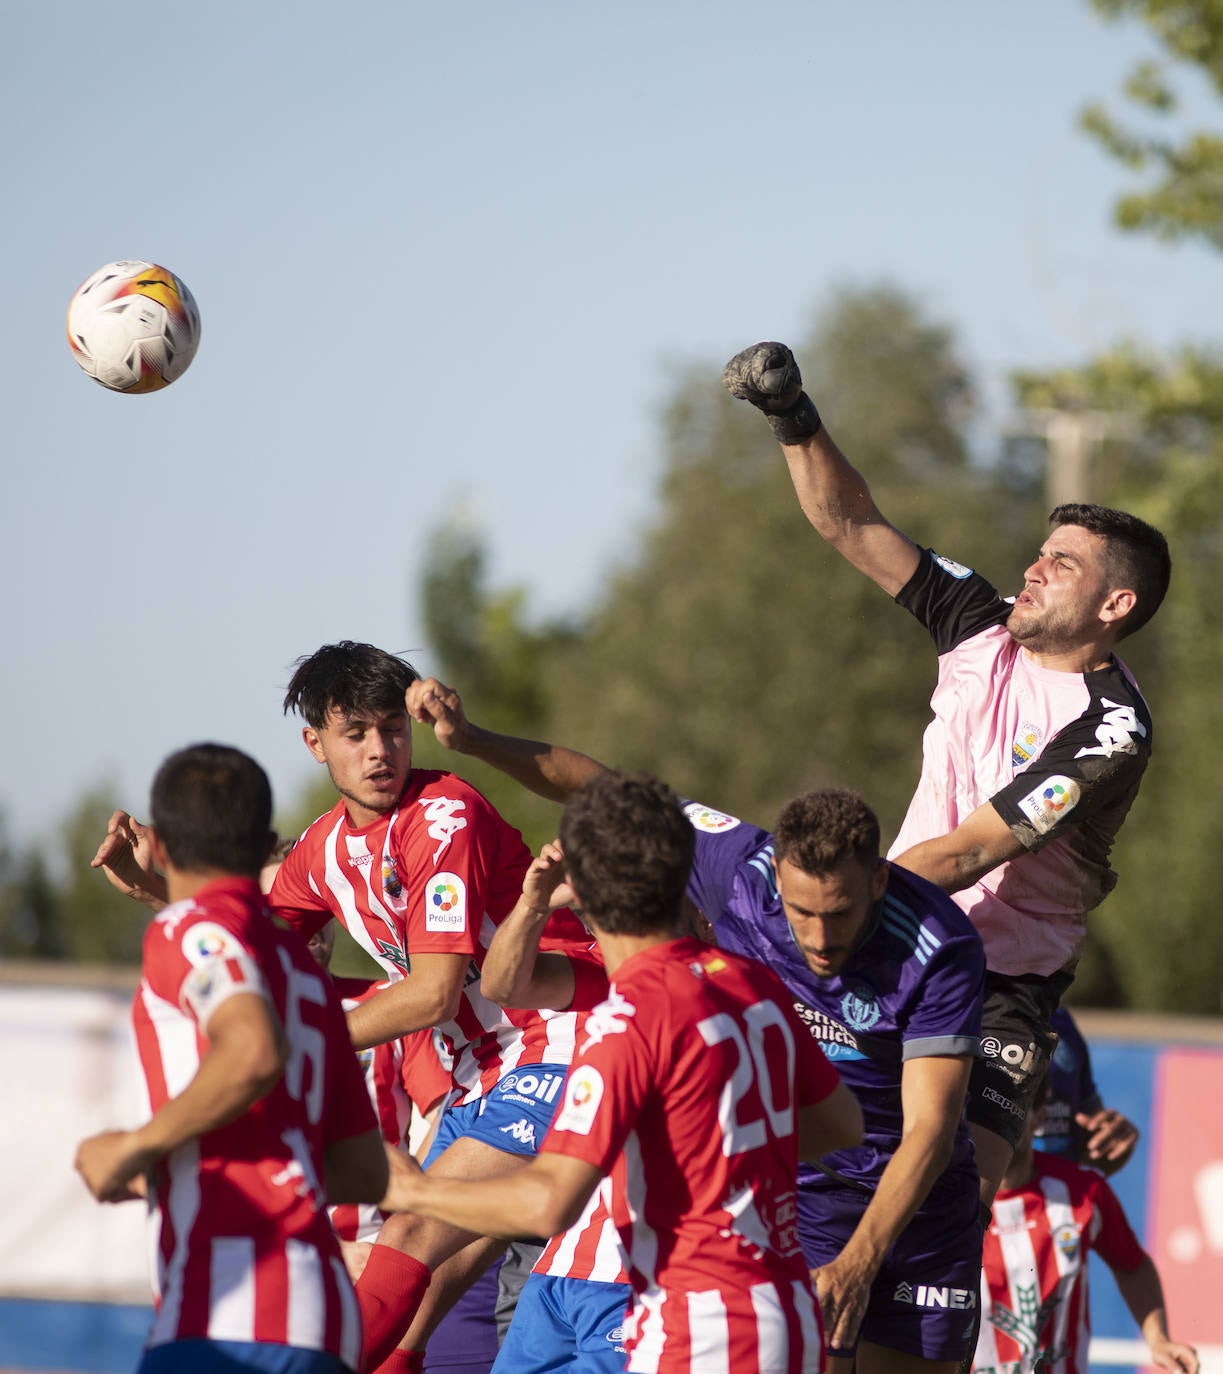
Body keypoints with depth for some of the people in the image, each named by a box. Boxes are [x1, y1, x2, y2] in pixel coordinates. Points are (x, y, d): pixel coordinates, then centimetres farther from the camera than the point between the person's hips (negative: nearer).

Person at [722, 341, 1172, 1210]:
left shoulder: (1110, 730, -16)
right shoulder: (988, 628, 3)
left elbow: (968, 854, -22)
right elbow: (853, 527, 6)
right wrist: (795, 419, -9)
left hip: (1006, 983, -6)